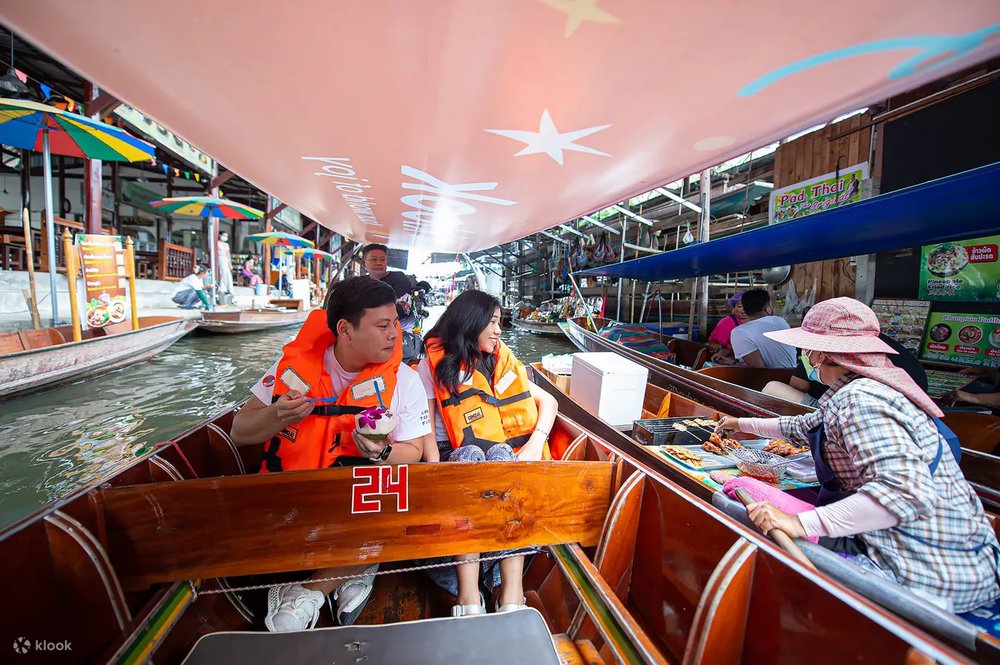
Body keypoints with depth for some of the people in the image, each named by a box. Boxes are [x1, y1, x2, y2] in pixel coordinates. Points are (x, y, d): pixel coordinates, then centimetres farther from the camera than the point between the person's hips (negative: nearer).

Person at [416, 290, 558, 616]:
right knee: (470, 454, -35)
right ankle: (468, 593, -38)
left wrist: (535, 444, -10)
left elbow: (548, 401, 8)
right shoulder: (432, 365, 3)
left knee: (501, 453, -32)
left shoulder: (501, 361, 12)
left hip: (504, 456, 2)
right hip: (455, 457, -2)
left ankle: (512, 589, -36)